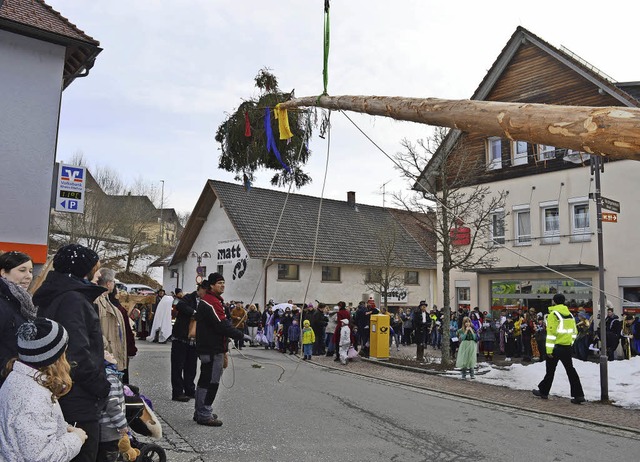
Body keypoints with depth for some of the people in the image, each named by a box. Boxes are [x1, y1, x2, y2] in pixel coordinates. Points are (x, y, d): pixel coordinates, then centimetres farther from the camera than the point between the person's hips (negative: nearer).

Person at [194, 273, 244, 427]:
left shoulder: (215, 301, 18)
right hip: (212, 350, -11)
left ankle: (200, 412, 27)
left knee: (205, 381, 17)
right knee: (211, 382, -5)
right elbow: (223, 326, -23)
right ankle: (204, 415, 2)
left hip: (210, 348, 11)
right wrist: (240, 334, -12)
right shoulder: (211, 302, -17)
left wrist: (224, 350, 20)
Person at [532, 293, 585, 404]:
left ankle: (543, 391, 19)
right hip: (567, 347, 6)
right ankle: (578, 395, 3)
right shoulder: (570, 314, 10)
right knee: (570, 370, 8)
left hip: (556, 346, -6)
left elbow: (551, 333, -18)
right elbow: (574, 332, 16)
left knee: (550, 370, 6)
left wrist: (549, 350, -15)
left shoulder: (553, 314, -13)